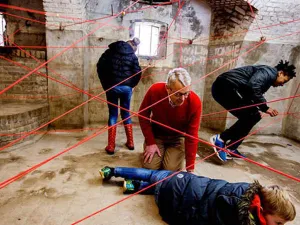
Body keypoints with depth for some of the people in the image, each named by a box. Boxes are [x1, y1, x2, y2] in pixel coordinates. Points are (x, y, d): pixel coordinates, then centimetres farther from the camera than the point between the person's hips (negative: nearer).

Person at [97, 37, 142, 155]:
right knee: (126, 114, 14)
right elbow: (138, 73, -3)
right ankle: (130, 143, 21)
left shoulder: (110, 51, 8)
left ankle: (111, 146, 4)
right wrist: (131, 85, 10)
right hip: (126, 87, 0)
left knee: (113, 115, 6)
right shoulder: (132, 55, 4)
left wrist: (105, 83, 9)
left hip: (111, 87, 0)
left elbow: (100, 66, 2)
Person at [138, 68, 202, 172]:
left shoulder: (195, 102, -28)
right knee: (149, 167, -10)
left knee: (171, 169, -13)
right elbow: (143, 115, -10)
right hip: (156, 135, 1)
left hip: (178, 138, 0)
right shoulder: (155, 90, -27)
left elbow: (192, 135, -22)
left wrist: (190, 168, -19)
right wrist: (150, 142, -14)